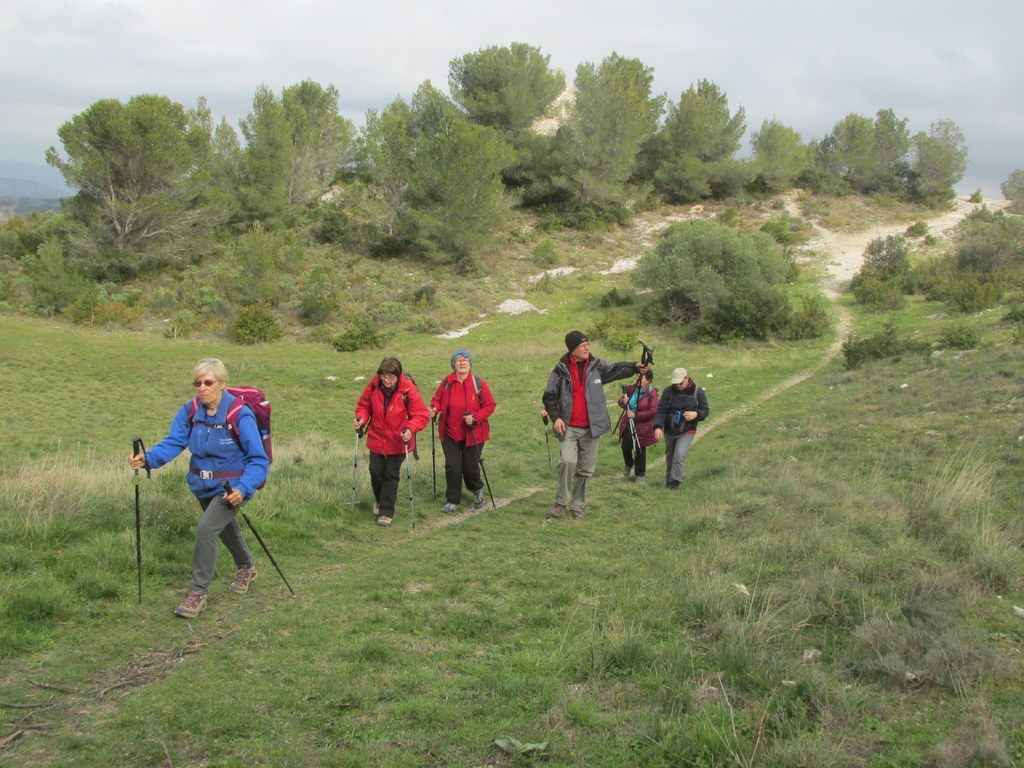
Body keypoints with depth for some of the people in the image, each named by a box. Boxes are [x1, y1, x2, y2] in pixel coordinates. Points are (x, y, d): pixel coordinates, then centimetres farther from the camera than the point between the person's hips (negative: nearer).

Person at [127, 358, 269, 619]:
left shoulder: (240, 415, -24)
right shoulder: (190, 411, -9)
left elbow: (258, 460, -22)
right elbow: (172, 443, -15)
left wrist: (243, 489, -35)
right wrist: (147, 458, -35)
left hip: (230, 487, -6)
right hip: (202, 485, 6)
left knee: (206, 527, -24)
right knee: (226, 527, 26)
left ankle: (198, 591, -10)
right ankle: (246, 568, 54)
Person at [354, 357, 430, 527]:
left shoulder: (408, 389, -21)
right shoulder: (374, 385, -12)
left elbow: (421, 414, -17)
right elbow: (364, 405, 4)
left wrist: (410, 429, -33)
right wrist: (361, 417, -16)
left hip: (398, 441, -3)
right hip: (376, 438, 3)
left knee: (391, 476, 4)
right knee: (376, 472, 9)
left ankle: (386, 512, 15)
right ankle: (379, 500, 38)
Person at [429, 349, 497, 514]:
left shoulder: (479, 383, -8)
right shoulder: (447, 382, -2)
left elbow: (489, 406, -5)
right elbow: (437, 400, 7)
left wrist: (475, 418, -19)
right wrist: (434, 409, -16)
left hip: (473, 434, -1)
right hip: (450, 433, 2)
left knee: (470, 467, 4)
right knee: (452, 466, -3)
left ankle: (477, 490, 36)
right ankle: (452, 501, 12)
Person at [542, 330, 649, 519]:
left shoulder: (597, 366, 4)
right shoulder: (561, 370, -1)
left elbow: (615, 369, -8)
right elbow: (549, 396, 3)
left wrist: (635, 367, -26)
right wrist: (555, 417, -9)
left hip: (591, 428, 2)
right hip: (568, 428, -2)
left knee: (586, 469, 8)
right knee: (567, 461, -19)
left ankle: (578, 506, 22)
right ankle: (561, 502, -1)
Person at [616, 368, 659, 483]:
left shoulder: (652, 393, -13)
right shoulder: (631, 388, 1)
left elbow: (653, 411, -19)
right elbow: (620, 401, 12)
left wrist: (636, 415, -22)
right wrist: (623, 401, -14)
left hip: (642, 427, -4)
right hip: (628, 425, 4)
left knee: (640, 450, 5)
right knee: (626, 447, 5)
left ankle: (639, 474, 23)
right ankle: (629, 465, 38)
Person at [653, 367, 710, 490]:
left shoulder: (698, 392, -6)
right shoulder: (669, 391, -6)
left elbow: (705, 410, 2)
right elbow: (661, 410, -11)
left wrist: (696, 414, -21)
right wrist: (658, 427, -25)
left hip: (687, 432, -2)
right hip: (669, 431, 2)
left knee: (680, 455, -20)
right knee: (670, 456, 16)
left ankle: (675, 481, -10)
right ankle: (669, 480, 34)